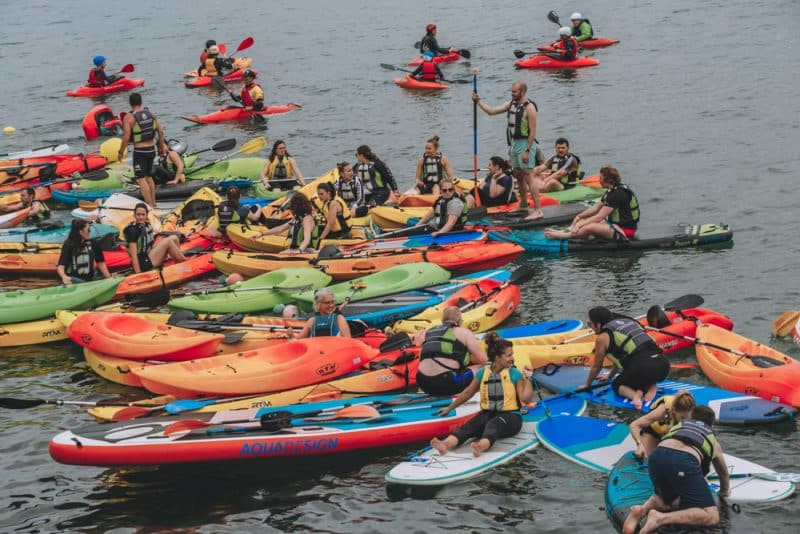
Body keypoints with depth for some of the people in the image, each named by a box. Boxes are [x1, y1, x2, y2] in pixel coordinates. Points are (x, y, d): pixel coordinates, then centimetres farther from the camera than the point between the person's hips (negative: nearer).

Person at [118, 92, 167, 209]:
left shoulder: (129, 117, -13)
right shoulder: (151, 114, 4)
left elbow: (126, 137, -16)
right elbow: (161, 131, 6)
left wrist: (121, 152, -4)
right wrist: (162, 146, 18)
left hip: (140, 151, -6)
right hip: (151, 150, 6)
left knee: (141, 179, -3)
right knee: (148, 177, 22)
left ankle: (150, 205, -9)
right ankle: (153, 202, 26)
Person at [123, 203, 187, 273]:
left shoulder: (147, 225, 9)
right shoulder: (132, 230, -16)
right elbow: (133, 255, -20)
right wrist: (138, 274, -24)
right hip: (143, 265, -9)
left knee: (174, 238, 2)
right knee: (168, 241, -18)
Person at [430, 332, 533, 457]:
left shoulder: (515, 374, 1)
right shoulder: (483, 373, 9)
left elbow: (526, 399, -5)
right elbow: (467, 393, 22)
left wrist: (527, 378, -12)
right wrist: (449, 408, 29)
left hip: (510, 416, -3)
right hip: (487, 414, 3)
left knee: (492, 425, -38)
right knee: (467, 427, -28)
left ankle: (481, 446, -72)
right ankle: (445, 444, -59)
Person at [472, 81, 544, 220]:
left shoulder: (529, 107, -15)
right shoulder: (511, 104, 10)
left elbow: (532, 131, -18)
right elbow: (491, 111, 15)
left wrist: (527, 151, -21)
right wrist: (478, 102, 6)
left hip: (525, 144, -9)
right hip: (514, 144, 9)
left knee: (528, 178, -13)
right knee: (518, 176, 18)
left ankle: (538, 211, -15)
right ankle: (523, 205, 33)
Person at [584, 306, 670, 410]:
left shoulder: (602, 338, 7)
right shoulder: (628, 322, 27)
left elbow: (596, 366, 19)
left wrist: (587, 385, 37)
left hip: (644, 367, -7)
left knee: (617, 385, 21)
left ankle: (634, 395, -8)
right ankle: (651, 386, 7)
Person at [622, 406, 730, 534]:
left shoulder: (679, 425, 40)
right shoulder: (714, 442, 36)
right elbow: (724, 473, 53)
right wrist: (724, 491, 73)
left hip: (657, 456, 4)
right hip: (683, 461, -4)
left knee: (670, 499, 32)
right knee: (711, 517, -1)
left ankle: (645, 508, -1)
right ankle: (661, 518, -20)